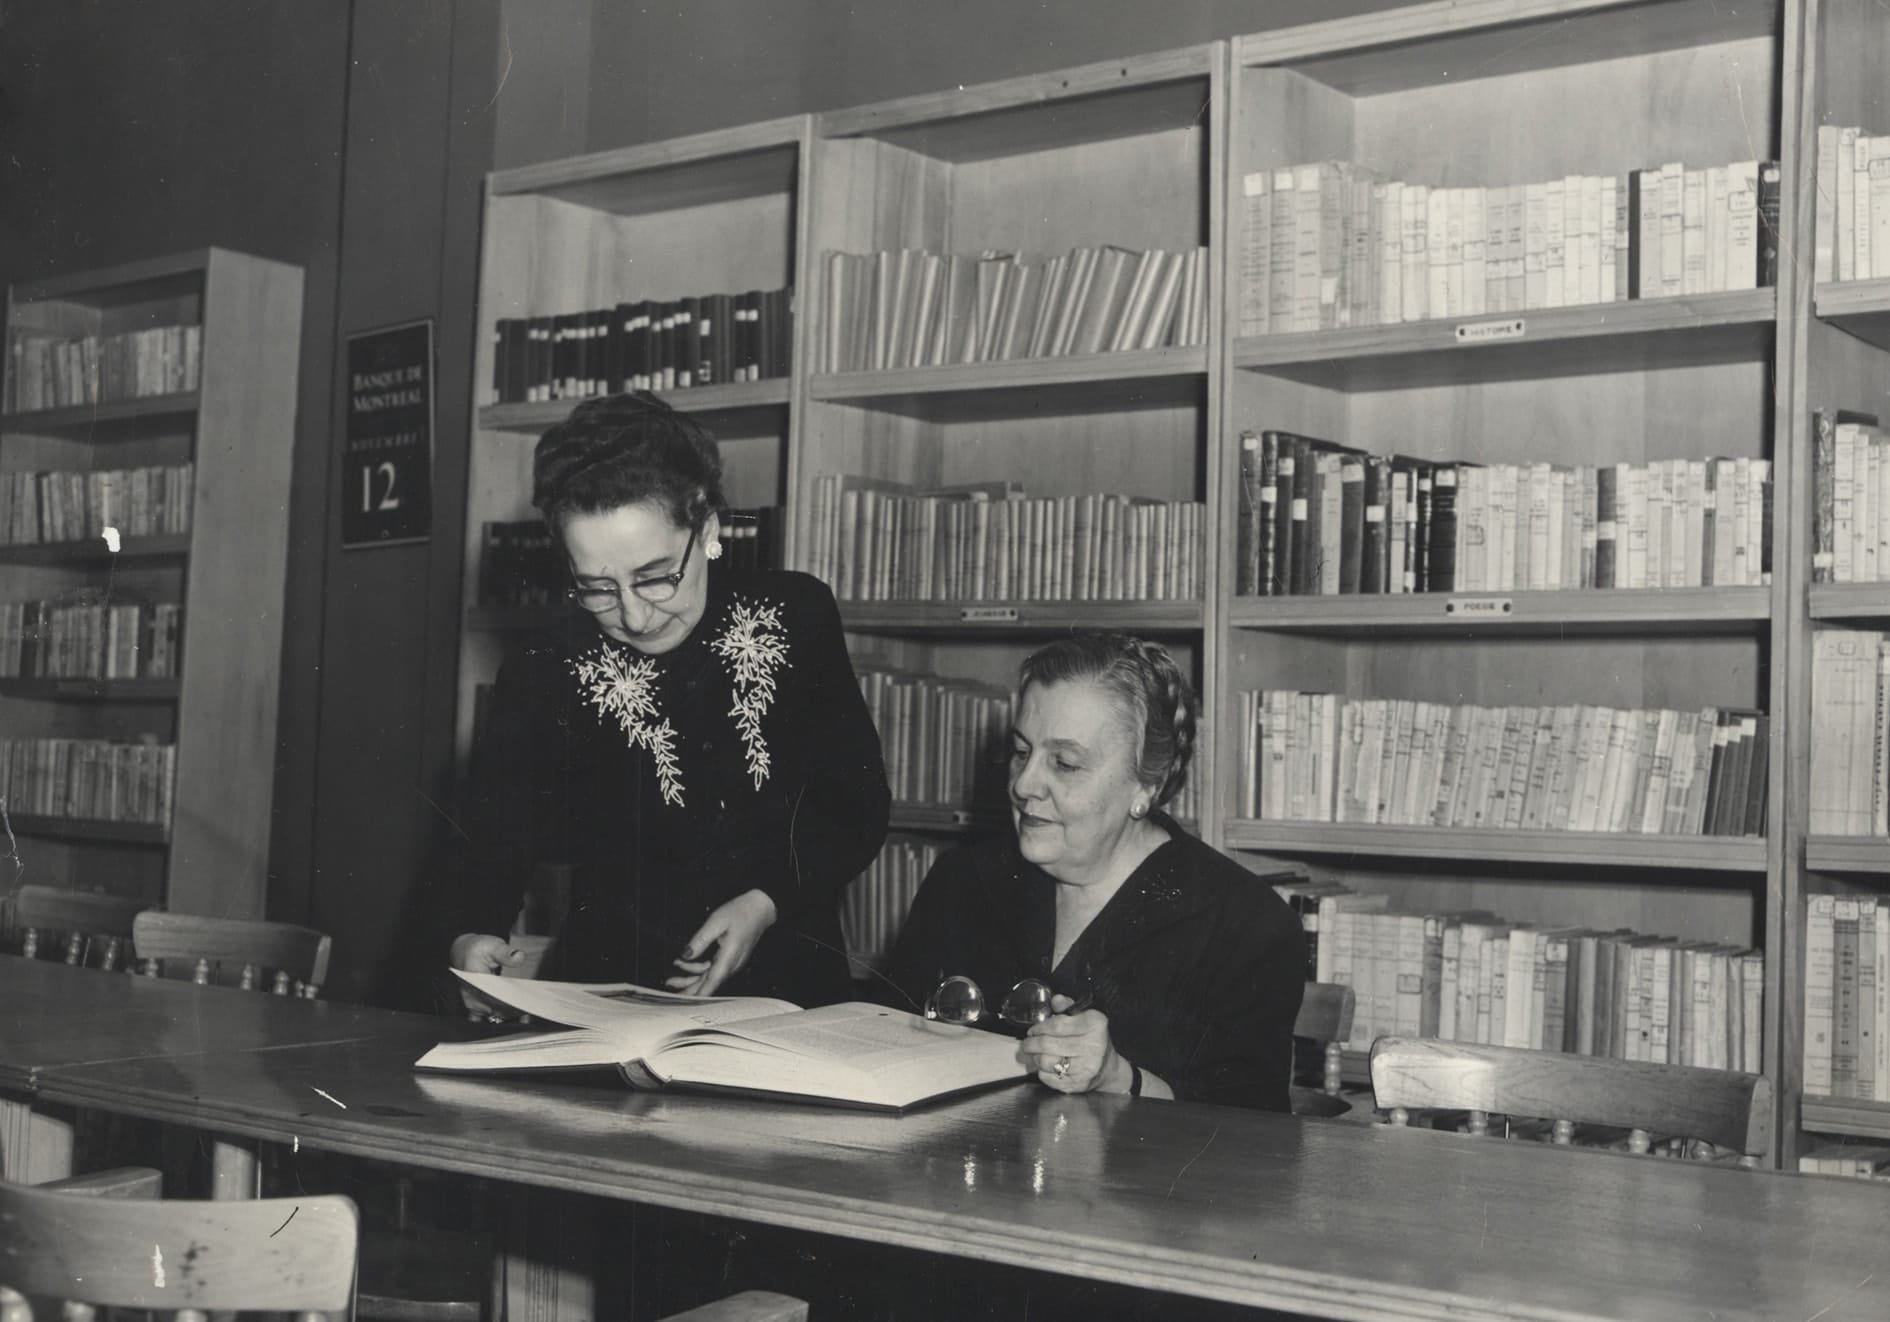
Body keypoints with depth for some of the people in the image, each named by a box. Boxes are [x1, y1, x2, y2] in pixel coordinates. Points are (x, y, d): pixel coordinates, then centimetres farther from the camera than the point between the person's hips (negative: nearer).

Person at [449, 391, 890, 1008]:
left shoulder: (796, 616, -2)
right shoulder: (538, 680, -4)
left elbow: (858, 806, 2)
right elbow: (493, 857, -1)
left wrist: (768, 903, -12)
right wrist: (474, 938, -22)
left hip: (789, 984, 3)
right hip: (613, 998, -2)